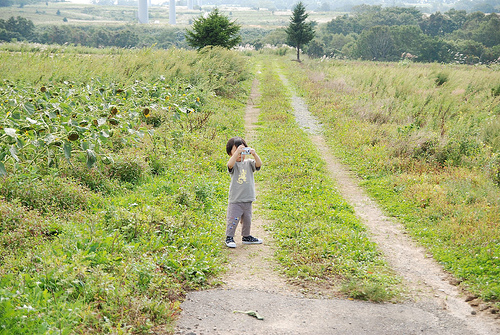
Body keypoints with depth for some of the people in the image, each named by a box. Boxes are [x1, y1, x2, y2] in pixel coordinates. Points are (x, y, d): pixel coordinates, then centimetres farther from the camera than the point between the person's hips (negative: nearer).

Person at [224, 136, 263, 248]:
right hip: (235, 200, -4)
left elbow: (259, 164, -11)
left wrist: (254, 154, -29)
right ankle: (229, 238, 11)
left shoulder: (249, 163, 6)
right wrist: (237, 152, -37)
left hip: (247, 200, 4)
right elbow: (230, 164, -29)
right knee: (233, 220, -3)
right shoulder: (234, 164, -5)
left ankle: (246, 237, 32)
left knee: (247, 220, 17)